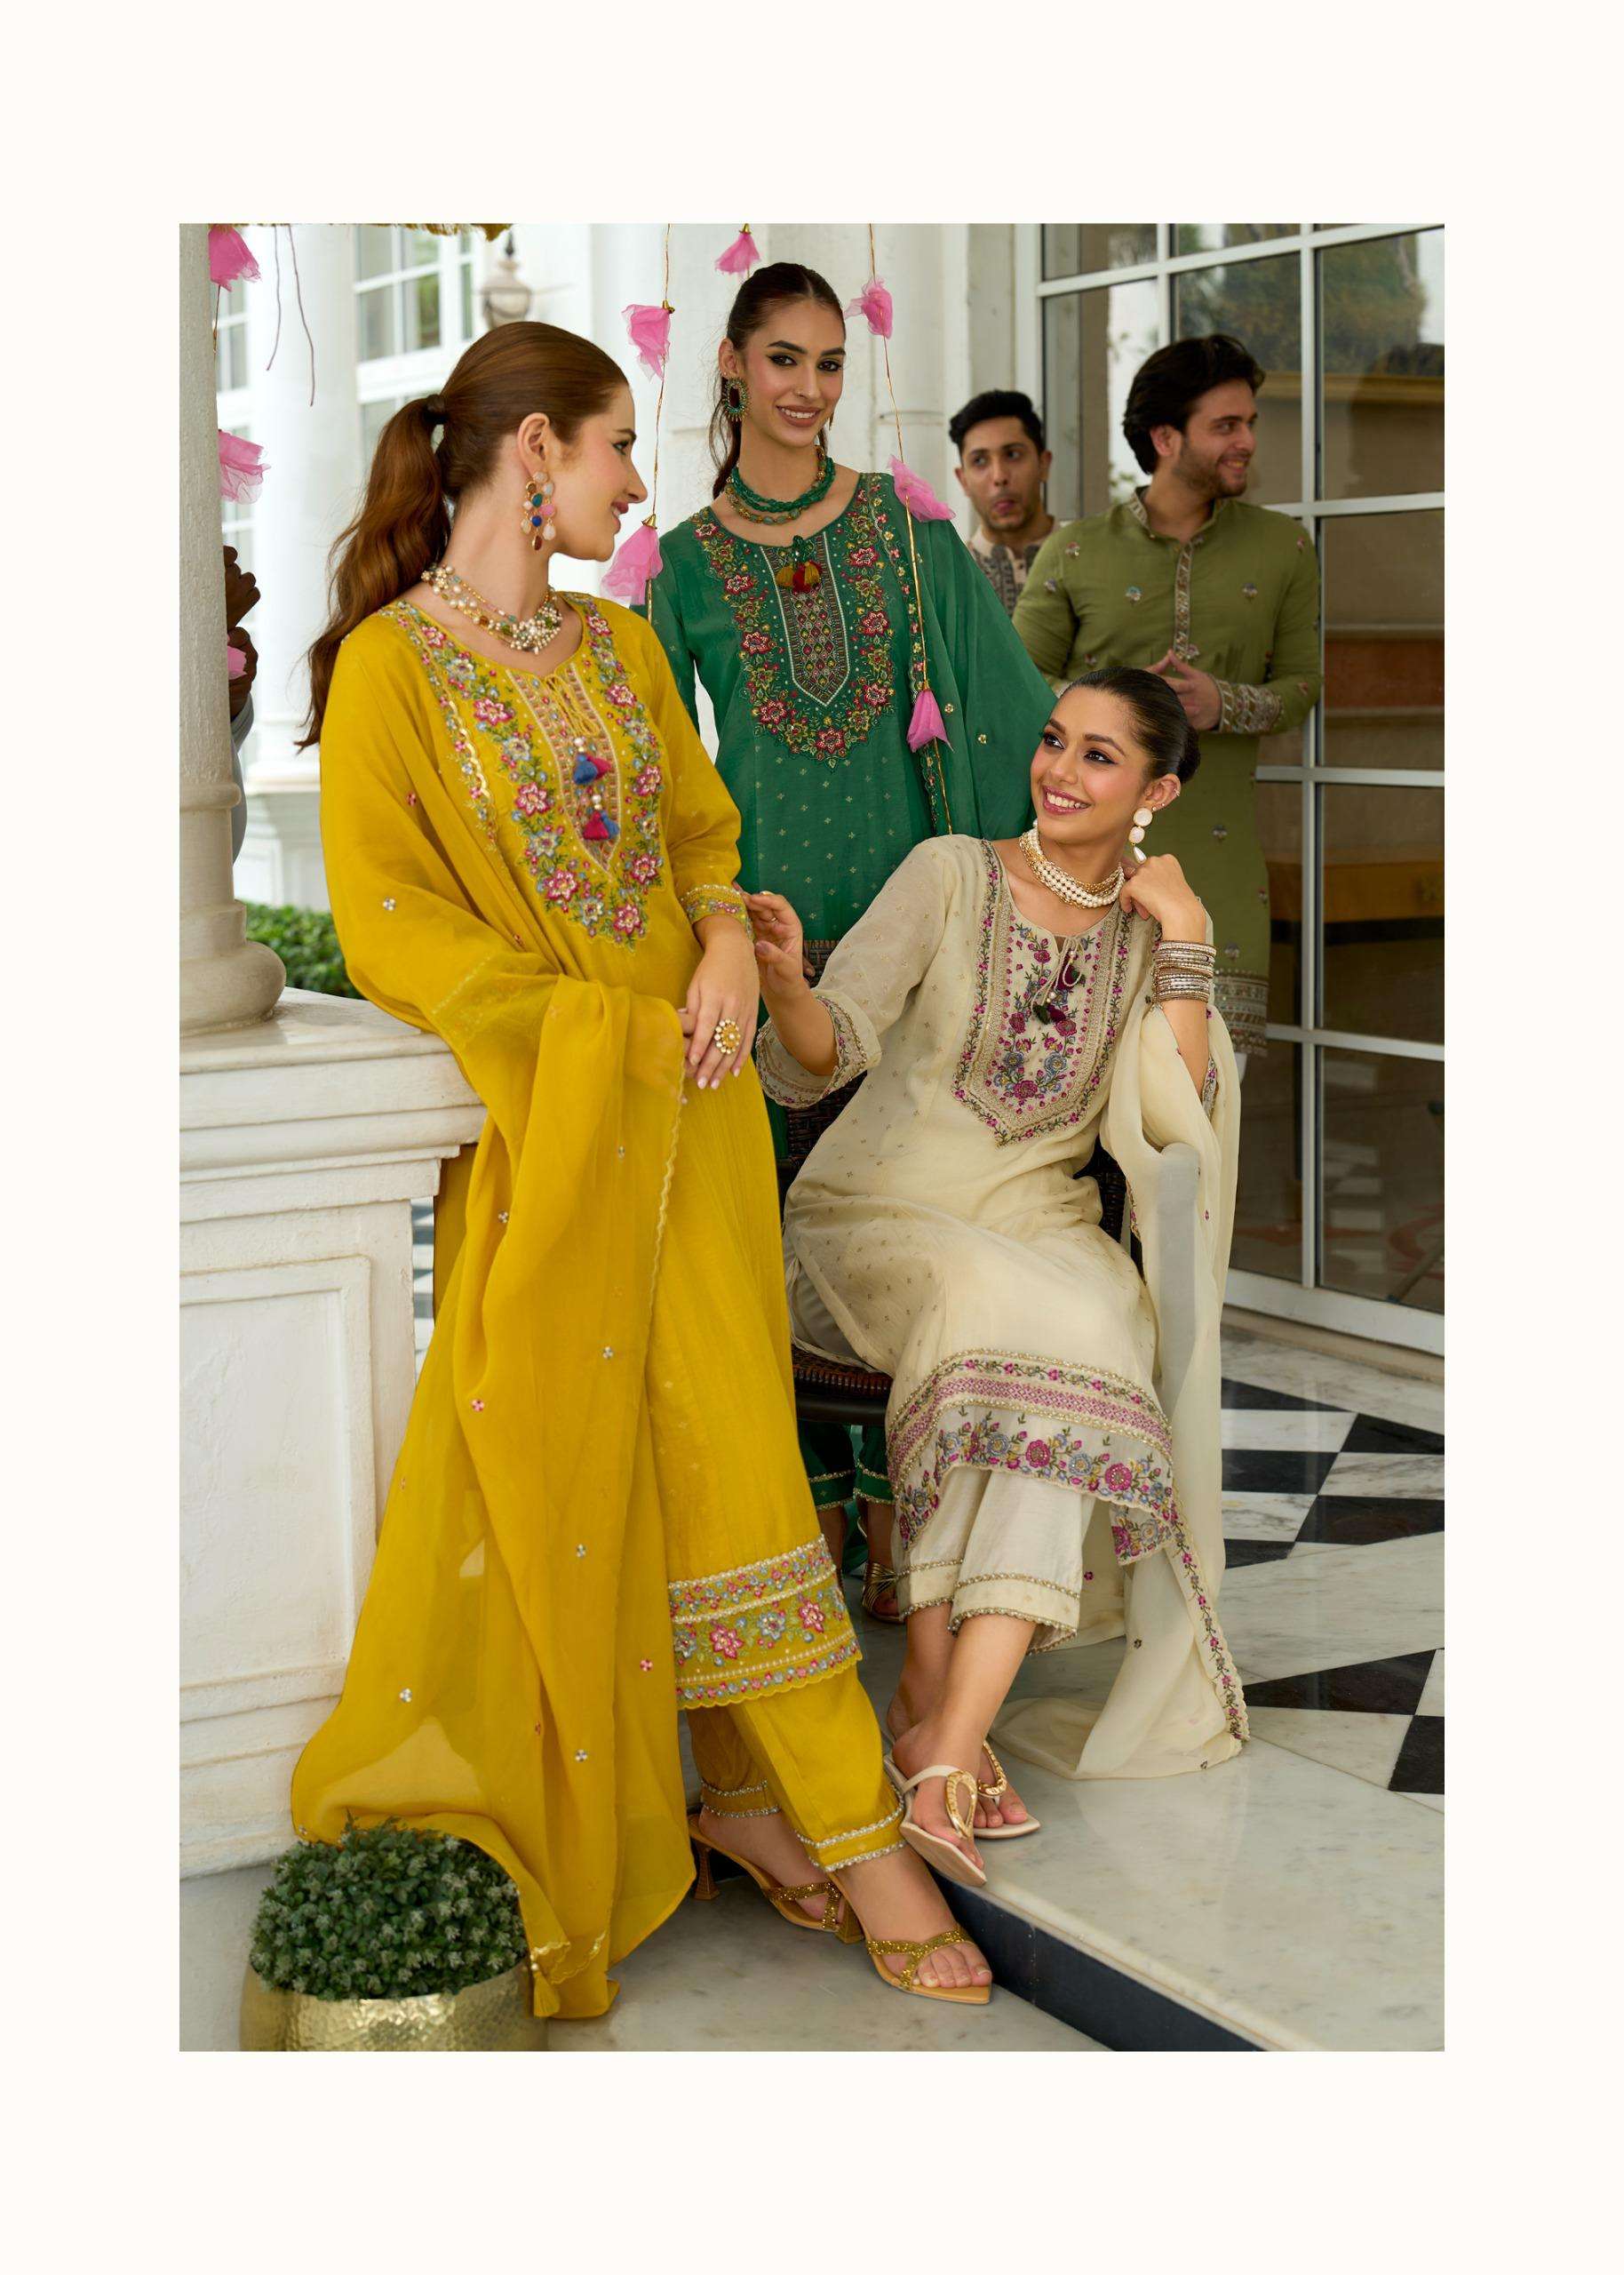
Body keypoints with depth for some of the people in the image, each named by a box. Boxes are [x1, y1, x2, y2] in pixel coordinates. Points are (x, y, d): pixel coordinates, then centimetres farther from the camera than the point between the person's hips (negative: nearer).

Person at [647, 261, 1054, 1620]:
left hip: (906, 897, 0)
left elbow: (1010, 706, 8)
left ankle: (898, 1521, 8)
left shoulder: (908, 530, 7)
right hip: (764, 908, 0)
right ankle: (814, 1507, 14)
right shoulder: (687, 564, 8)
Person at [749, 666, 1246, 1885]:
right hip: (878, 1214, -2)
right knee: (996, 1304, -35)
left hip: (1039, 1230, 2)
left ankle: (947, 1740, -35)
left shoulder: (1157, 933, 8)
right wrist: (788, 985, -32)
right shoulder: (950, 875, -1)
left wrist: (1183, 940, -9)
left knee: (1091, 1340, -32)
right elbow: (821, 1061, -10)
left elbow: (1177, 1124, -6)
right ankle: (936, 1699, -27)